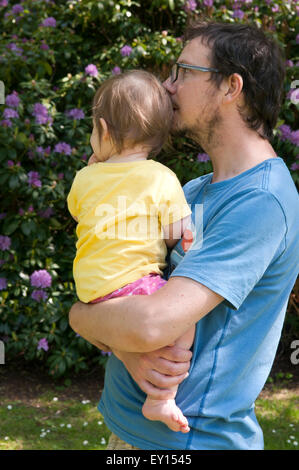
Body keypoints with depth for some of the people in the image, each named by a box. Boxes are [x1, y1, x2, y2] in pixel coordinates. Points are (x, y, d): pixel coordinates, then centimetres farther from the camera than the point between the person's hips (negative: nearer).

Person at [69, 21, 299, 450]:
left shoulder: (261, 200, -22)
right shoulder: (193, 193, 7)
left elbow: (154, 323, -30)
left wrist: (80, 315, -10)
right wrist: (128, 349, -18)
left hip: (192, 436, -7)